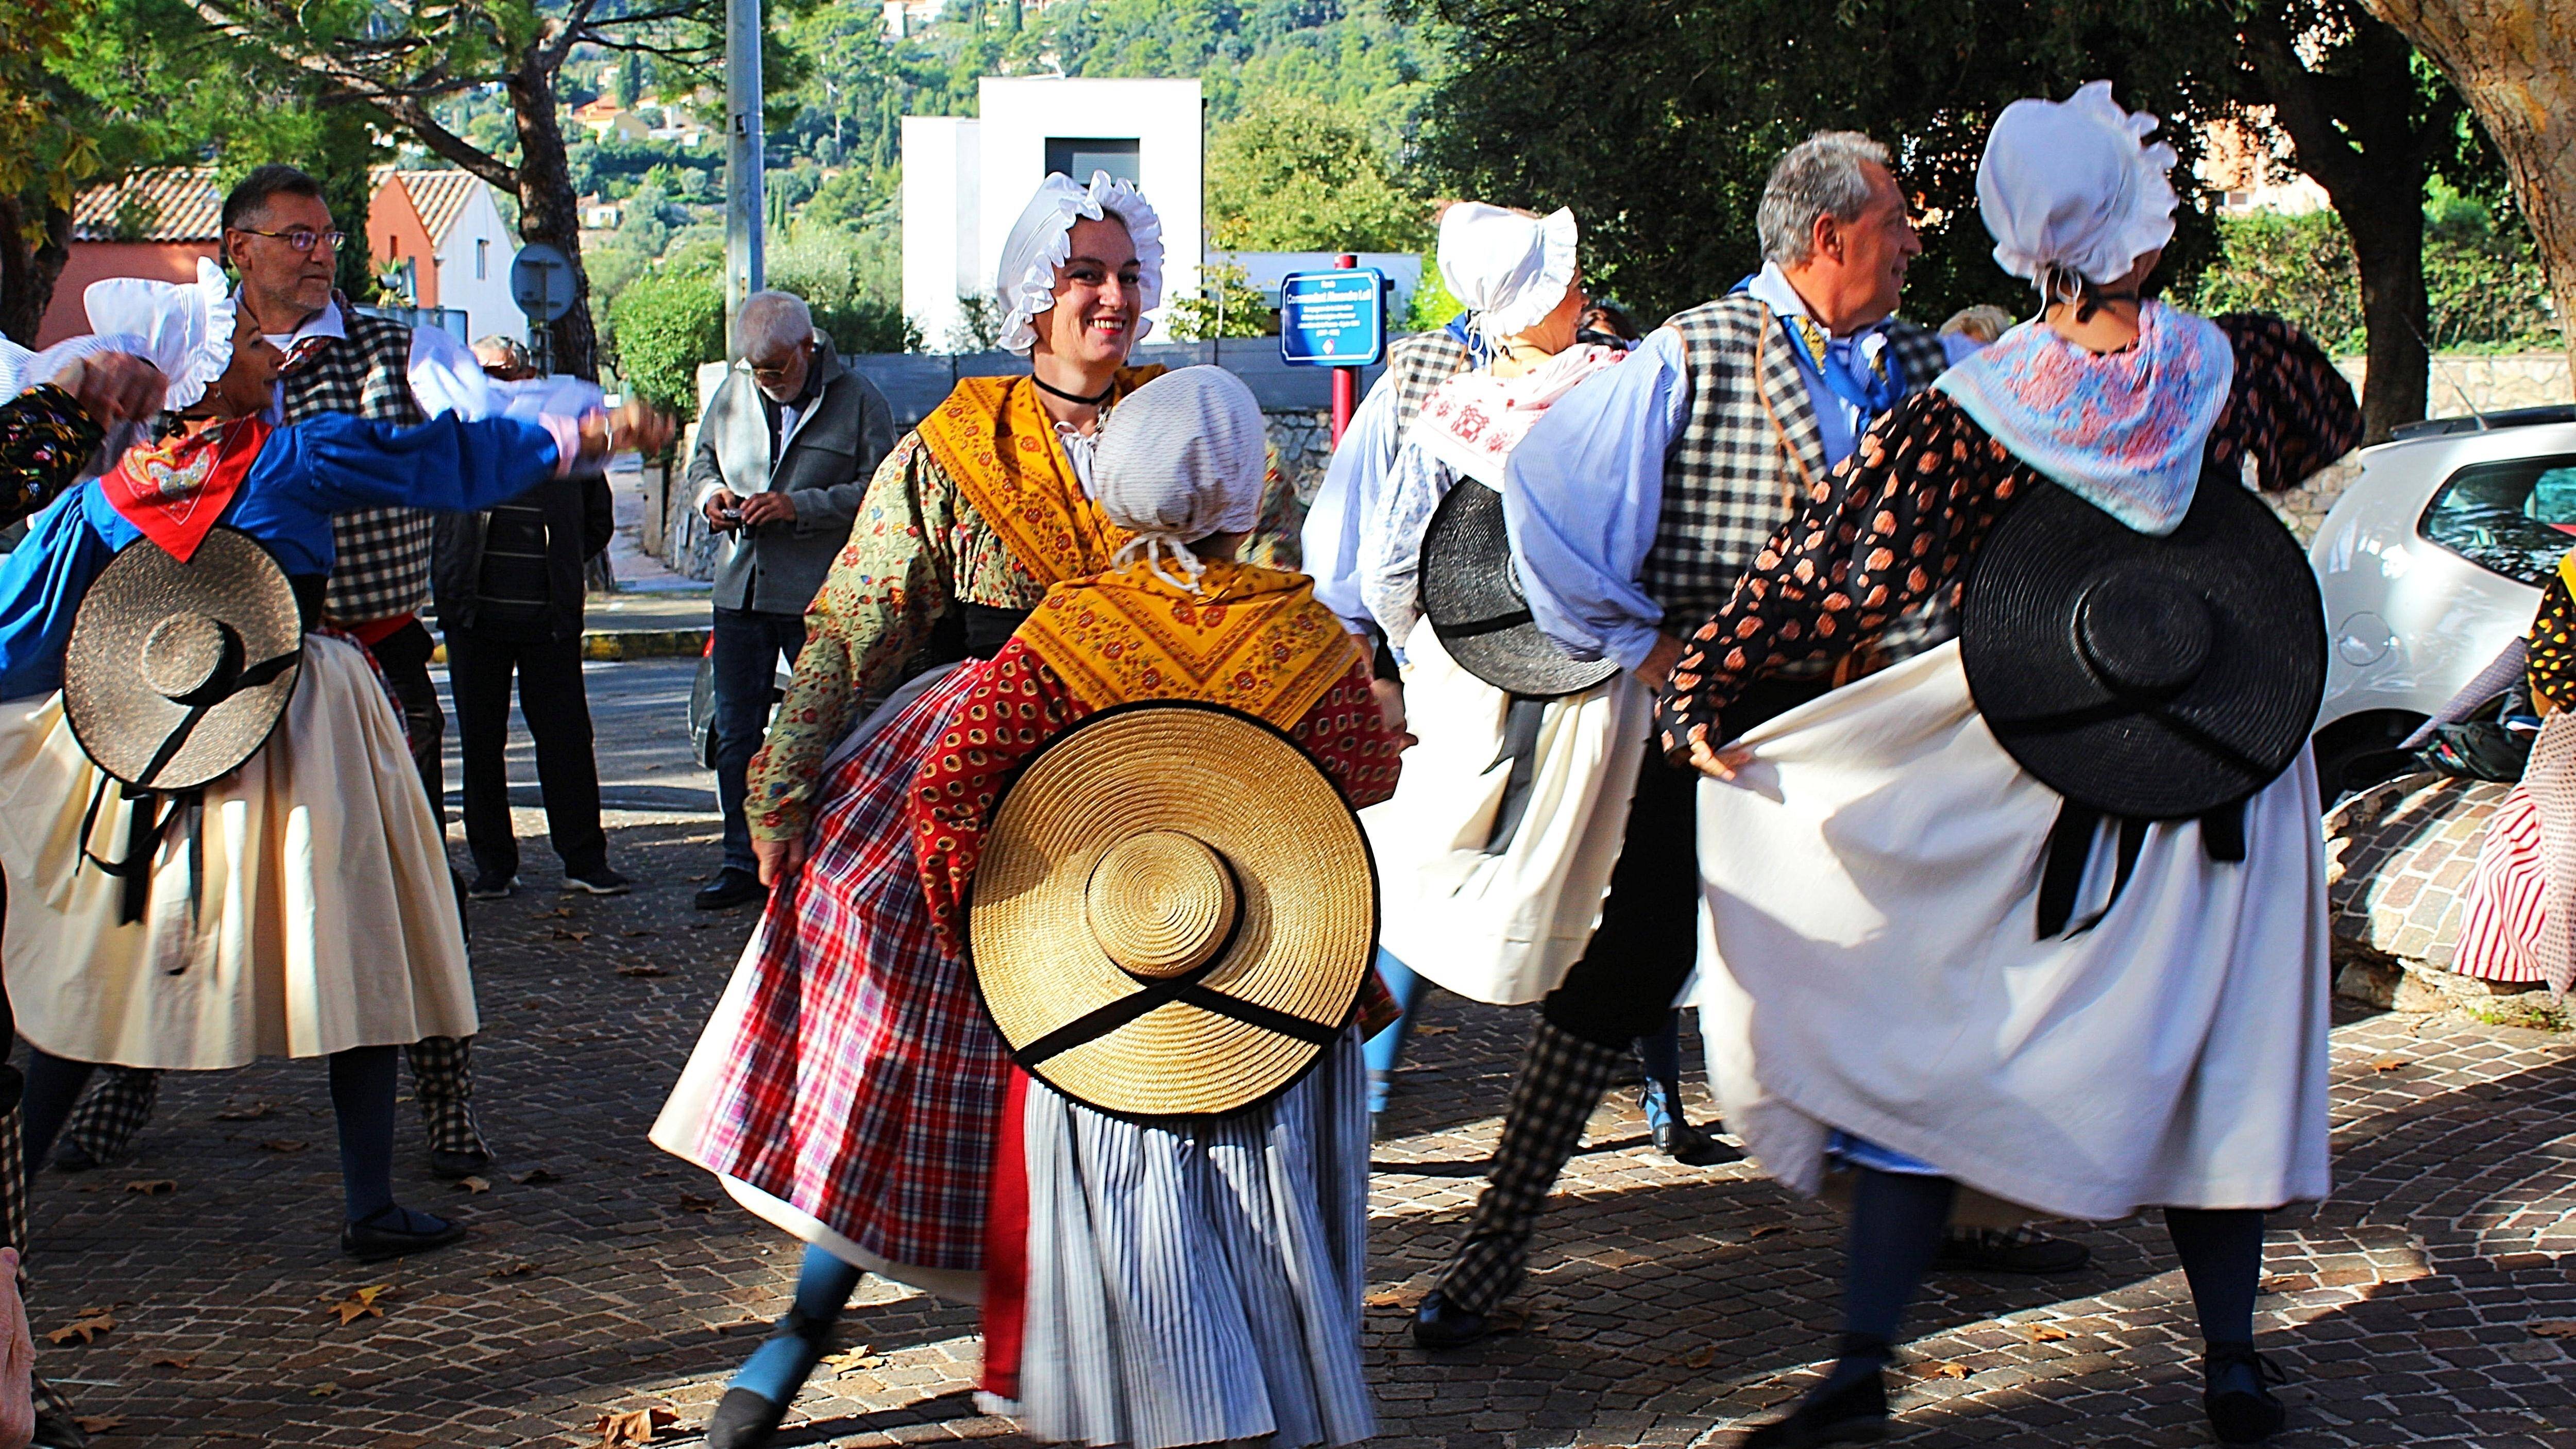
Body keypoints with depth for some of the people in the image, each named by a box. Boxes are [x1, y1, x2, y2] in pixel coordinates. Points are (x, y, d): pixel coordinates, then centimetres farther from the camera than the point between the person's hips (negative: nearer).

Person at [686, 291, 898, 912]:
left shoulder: (859, 401, -5)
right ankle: (743, 863, 15)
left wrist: (800, 506, -20)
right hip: (741, 588, 5)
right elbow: (702, 459, 24)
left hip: (820, 598, -5)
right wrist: (712, 491, 2)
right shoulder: (733, 392, 11)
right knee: (735, 733, 7)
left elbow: (877, 490, -12)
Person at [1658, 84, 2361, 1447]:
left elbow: (1826, 563, -12)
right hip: (2228, 771, 2)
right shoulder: (2241, 363, -6)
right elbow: (2332, 427, 17)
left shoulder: (1969, 413, -14)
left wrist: (1699, 692, -5)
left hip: (2027, 779, -2)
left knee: (1936, 1043, 6)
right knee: (2218, 1049, 14)